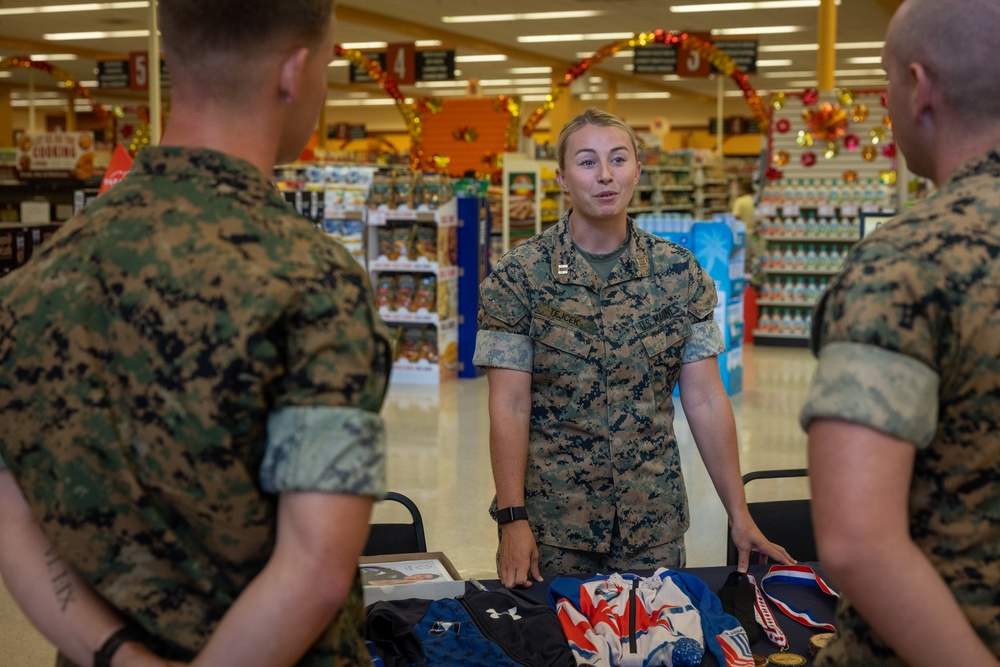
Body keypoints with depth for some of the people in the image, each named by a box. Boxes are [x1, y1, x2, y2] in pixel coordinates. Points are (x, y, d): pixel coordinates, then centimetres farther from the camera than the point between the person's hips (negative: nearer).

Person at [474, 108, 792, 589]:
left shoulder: (679, 273, 0)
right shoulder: (519, 276, -6)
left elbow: (705, 400, 0)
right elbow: (509, 407, -9)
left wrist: (739, 515, -2)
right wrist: (512, 520, -15)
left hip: (653, 521, 2)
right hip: (550, 517, -2)